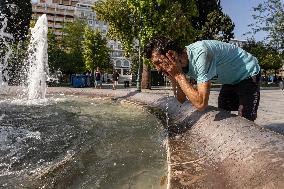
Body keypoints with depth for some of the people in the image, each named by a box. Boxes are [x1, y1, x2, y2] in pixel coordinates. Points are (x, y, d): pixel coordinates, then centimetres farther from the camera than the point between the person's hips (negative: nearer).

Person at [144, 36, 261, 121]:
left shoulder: (200, 54, -38)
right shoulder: (181, 62, -14)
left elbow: (201, 105, -43)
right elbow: (181, 100, -8)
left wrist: (178, 75, -39)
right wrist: (173, 78, -23)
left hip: (248, 73, -7)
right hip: (231, 79, 7)